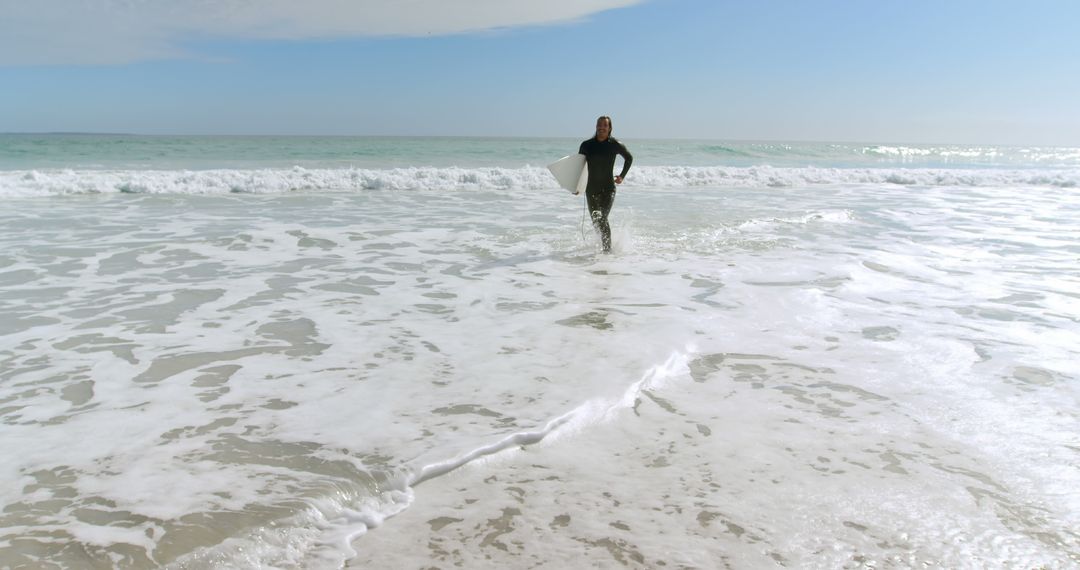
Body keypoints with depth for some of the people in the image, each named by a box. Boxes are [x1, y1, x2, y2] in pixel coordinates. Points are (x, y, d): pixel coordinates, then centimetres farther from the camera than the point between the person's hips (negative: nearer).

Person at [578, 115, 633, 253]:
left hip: (608, 188, -3)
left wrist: (622, 176, 6)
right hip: (591, 189, 3)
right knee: (595, 221, 12)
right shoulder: (586, 145, 0)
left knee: (602, 219, -19)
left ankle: (608, 249, -12)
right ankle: (603, 243, 38)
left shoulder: (615, 145, -4)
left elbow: (629, 158, 14)